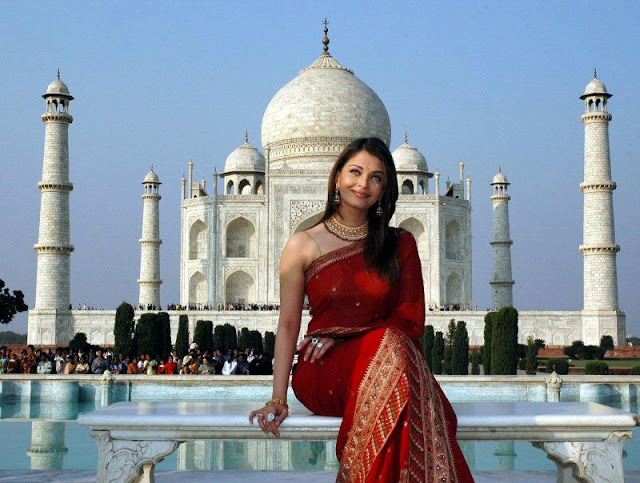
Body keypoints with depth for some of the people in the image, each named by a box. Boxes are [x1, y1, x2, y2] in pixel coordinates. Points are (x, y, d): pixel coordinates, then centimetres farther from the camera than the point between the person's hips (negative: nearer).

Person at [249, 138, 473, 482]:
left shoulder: (401, 245, 13)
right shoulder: (303, 246, 7)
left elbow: (411, 321, 5)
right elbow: (288, 325, 5)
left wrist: (342, 336, -8)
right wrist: (278, 398, -6)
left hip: (386, 363, 2)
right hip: (322, 374, -2)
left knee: (392, 347, -36)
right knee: (388, 343, -34)